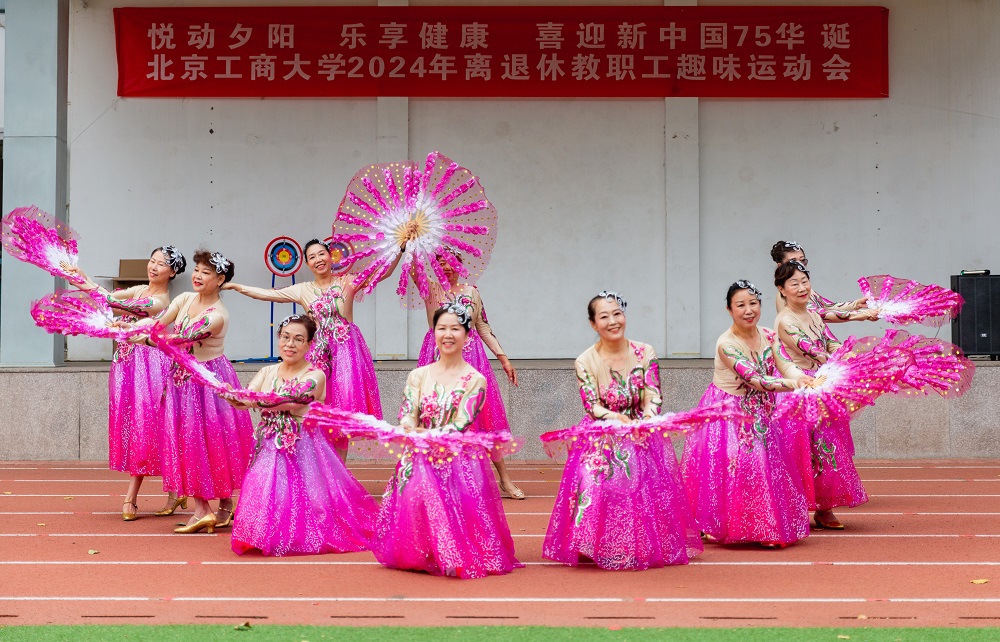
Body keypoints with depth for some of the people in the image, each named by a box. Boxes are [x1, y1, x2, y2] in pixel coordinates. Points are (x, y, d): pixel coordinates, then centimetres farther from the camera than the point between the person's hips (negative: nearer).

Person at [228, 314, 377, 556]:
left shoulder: (315, 376, -3)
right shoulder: (267, 372, 12)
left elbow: (294, 401, -21)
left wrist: (258, 400, -36)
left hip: (303, 450, -4)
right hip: (270, 450, 4)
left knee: (303, 500, -12)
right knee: (264, 497, -8)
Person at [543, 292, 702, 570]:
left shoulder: (645, 353, 0)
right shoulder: (585, 362, -4)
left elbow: (653, 396, -5)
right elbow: (592, 406, -9)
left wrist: (647, 419, -26)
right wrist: (618, 418, -28)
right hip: (602, 435, -1)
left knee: (649, 487, -14)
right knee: (597, 484, -23)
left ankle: (647, 546, 4)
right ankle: (601, 547, -9)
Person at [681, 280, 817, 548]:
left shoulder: (768, 336, -3)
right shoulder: (727, 344, -23)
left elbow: (786, 365, -15)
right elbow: (756, 380, -30)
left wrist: (805, 378, -38)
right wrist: (796, 384, -40)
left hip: (757, 413, 6)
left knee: (765, 465, 5)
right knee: (729, 467, -7)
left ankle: (765, 529, 16)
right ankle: (716, 527, 8)